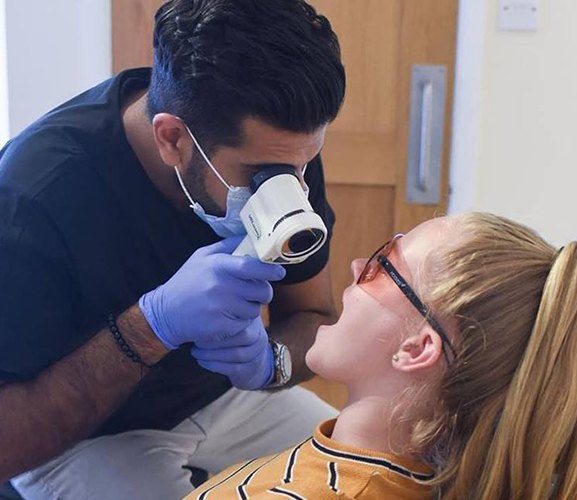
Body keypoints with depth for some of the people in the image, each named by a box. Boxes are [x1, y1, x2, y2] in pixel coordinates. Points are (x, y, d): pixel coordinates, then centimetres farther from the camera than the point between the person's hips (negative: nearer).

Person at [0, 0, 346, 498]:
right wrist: (153, 323, -44)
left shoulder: (280, 148, -19)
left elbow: (313, 319, -7)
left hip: (224, 393, 5)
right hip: (76, 434, -4)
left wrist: (270, 359, -31)